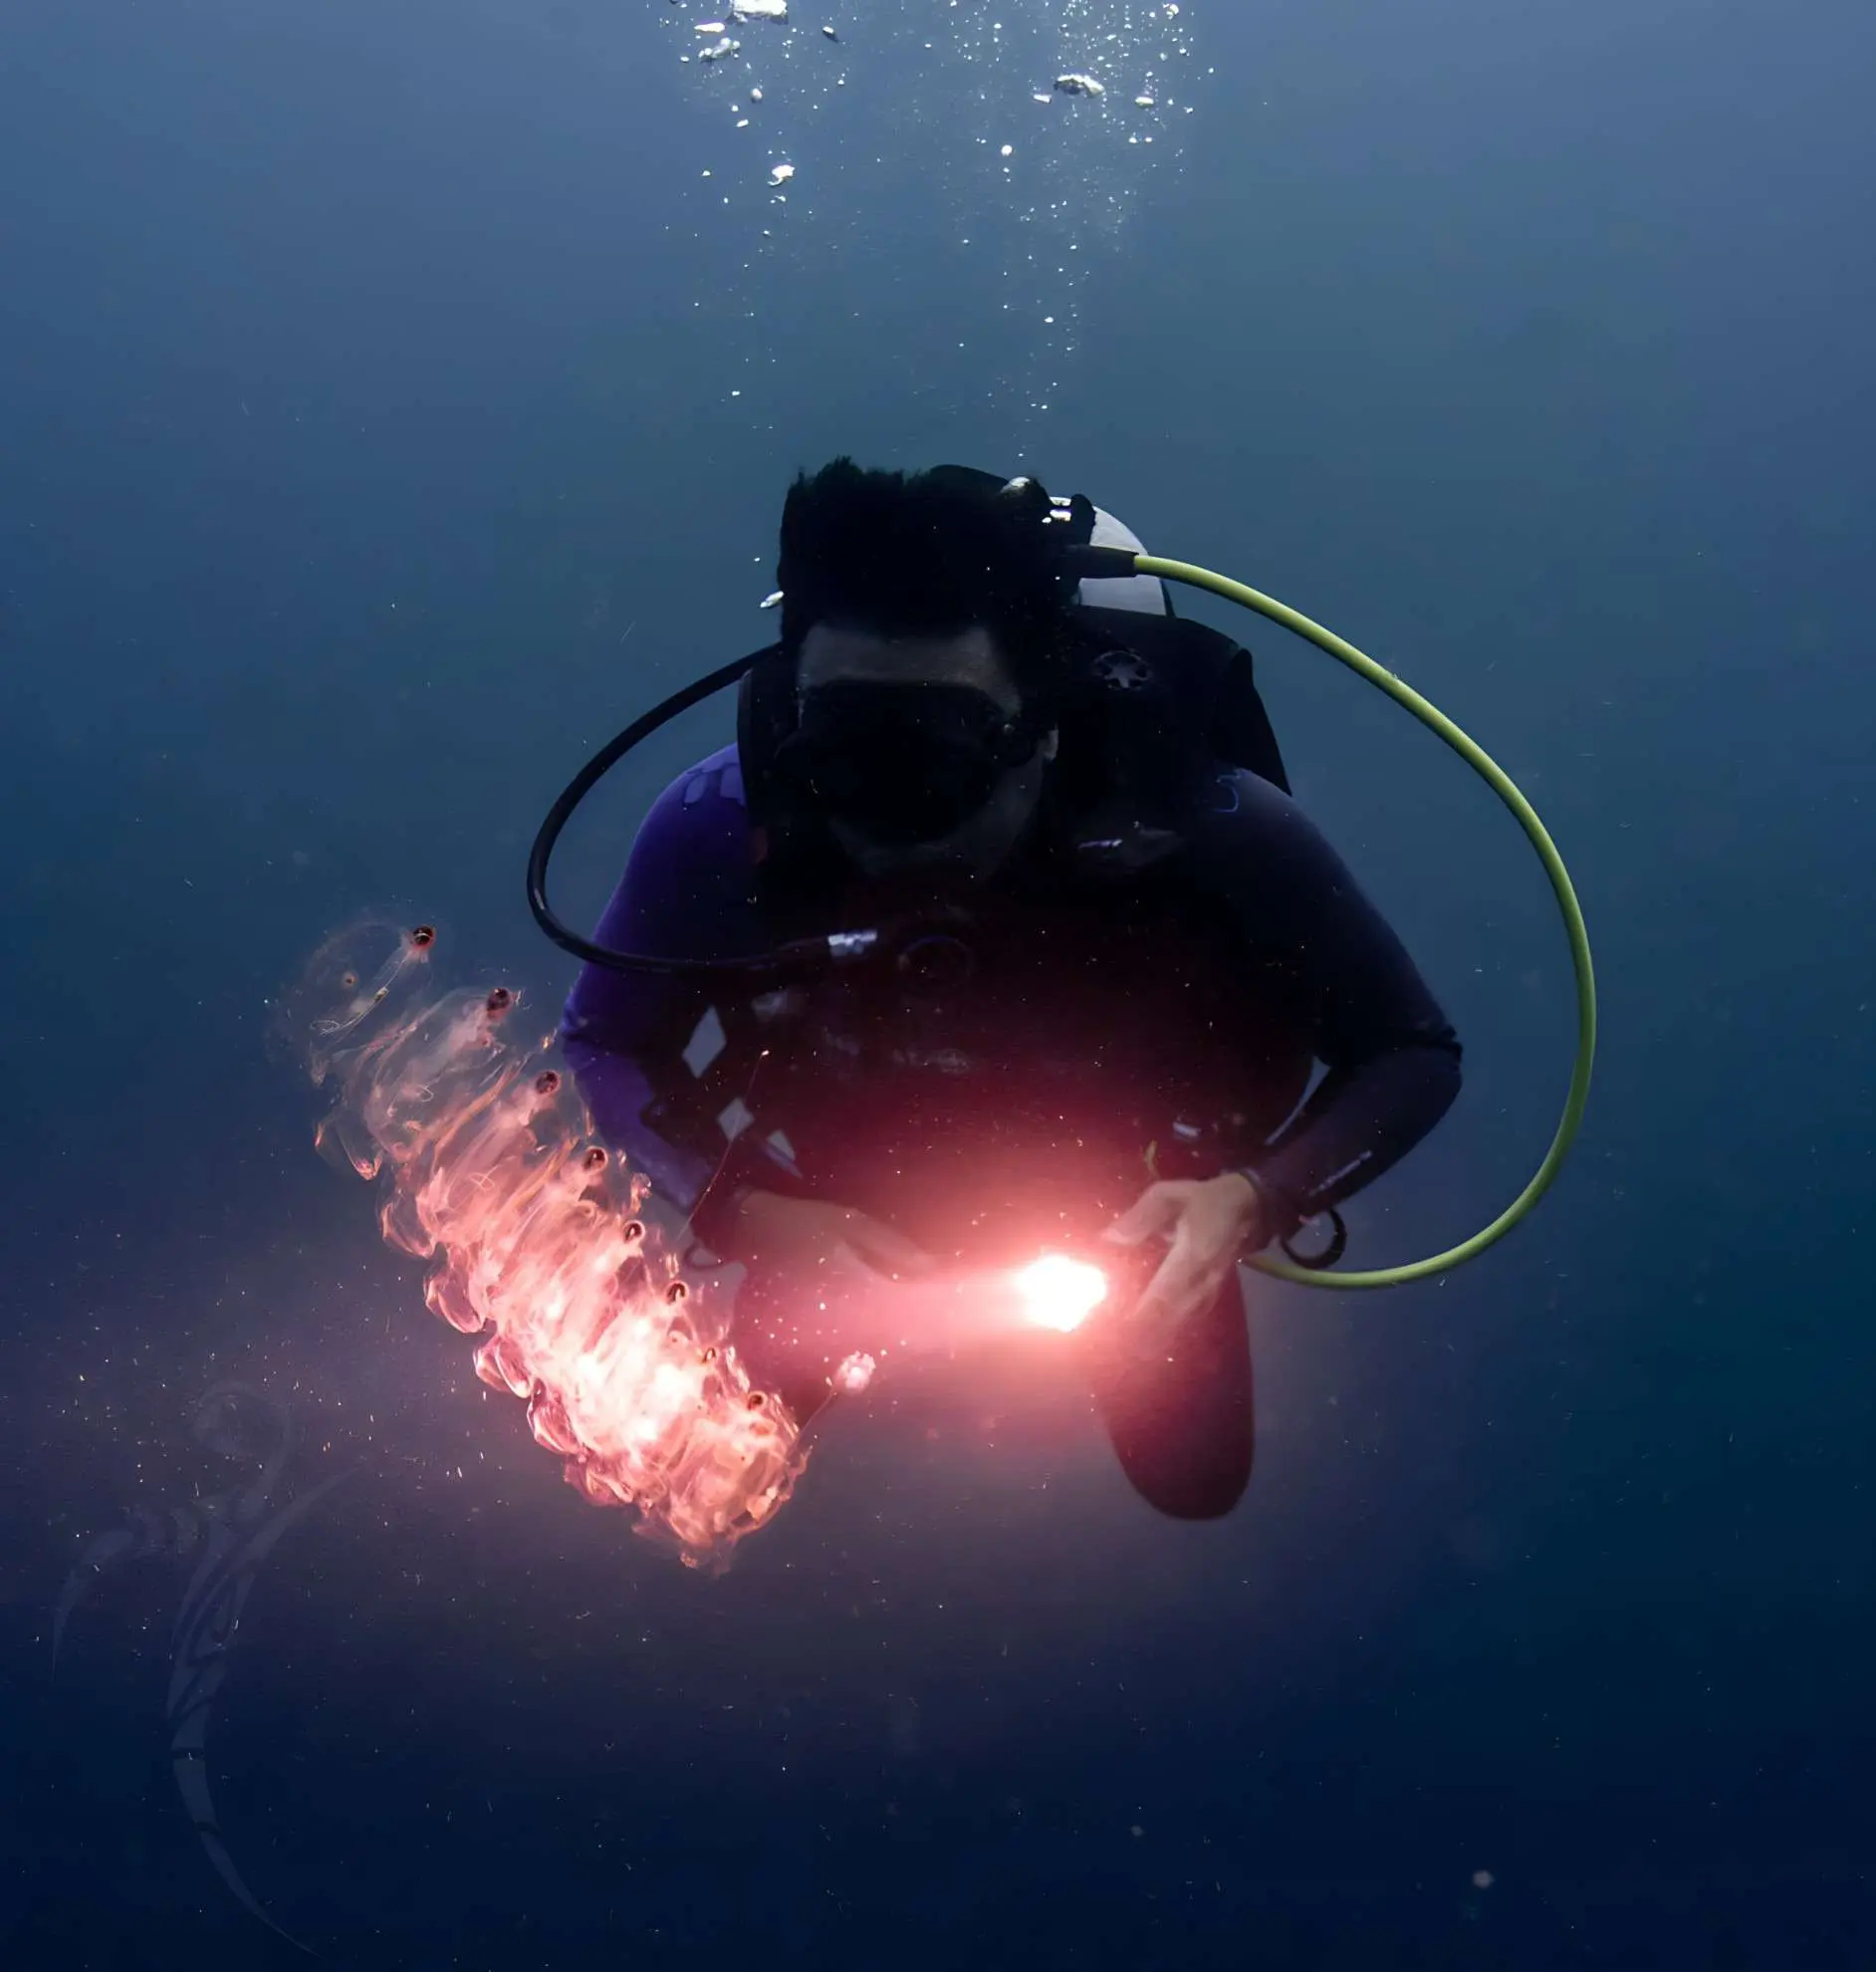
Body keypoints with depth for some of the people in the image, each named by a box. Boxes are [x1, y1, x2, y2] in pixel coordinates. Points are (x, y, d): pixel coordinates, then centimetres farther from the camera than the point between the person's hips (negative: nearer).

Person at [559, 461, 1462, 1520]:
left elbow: (1416, 1056, -29)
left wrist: (1251, 1201, -46)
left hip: (1126, 1191, 0)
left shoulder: (1206, 833, -43)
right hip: (872, 1173, 1)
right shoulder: (727, 825, -39)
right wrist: (743, 1209, -36)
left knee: (1194, 1475, 12)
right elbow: (605, 1040, -20)